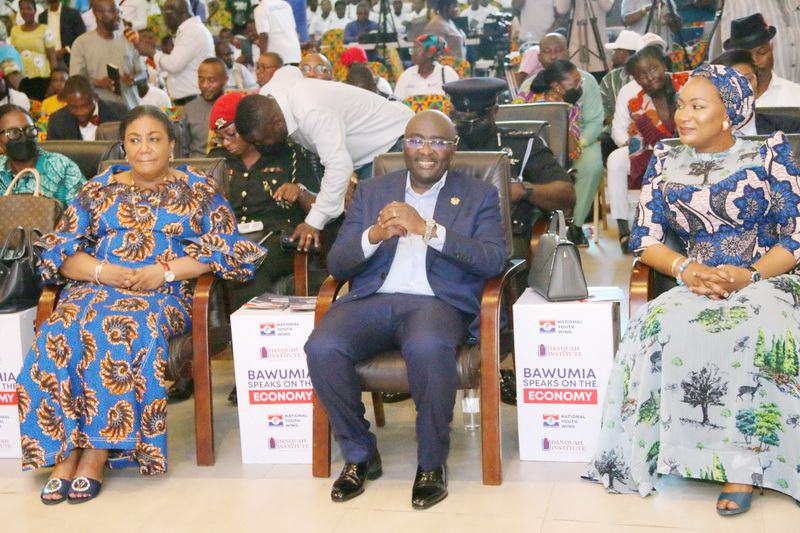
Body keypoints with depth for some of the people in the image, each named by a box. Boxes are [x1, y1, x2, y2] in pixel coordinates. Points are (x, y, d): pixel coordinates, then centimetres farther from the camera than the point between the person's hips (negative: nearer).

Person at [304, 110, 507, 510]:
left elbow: (494, 260, -4)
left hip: (436, 302, -3)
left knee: (427, 348, -37)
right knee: (321, 348, -28)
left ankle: (432, 463, -13)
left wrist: (427, 229, -15)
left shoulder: (479, 196, 14)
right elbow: (336, 265, 11)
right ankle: (359, 454, -4)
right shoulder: (371, 192, 20)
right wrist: (373, 235, -11)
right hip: (373, 300, 3)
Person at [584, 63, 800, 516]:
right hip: (699, 286, 3)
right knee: (663, 329, -32)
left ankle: (743, 466, -29)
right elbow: (646, 236, 9)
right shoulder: (666, 164, 15)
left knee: (753, 330, -38)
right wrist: (686, 269, -12)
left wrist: (749, 275, -17)